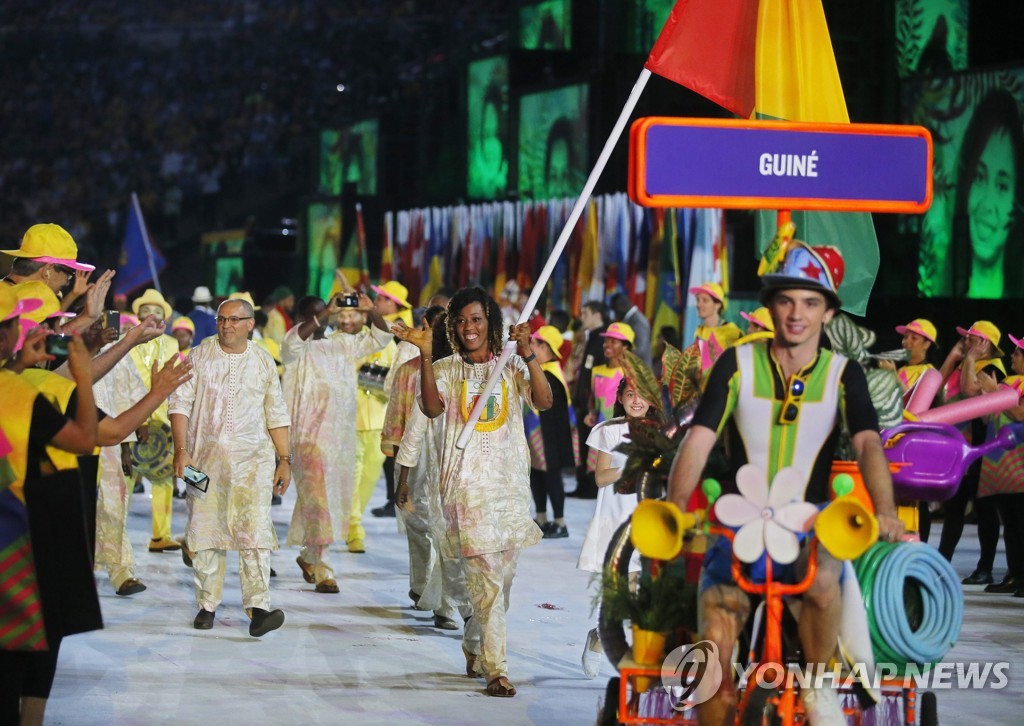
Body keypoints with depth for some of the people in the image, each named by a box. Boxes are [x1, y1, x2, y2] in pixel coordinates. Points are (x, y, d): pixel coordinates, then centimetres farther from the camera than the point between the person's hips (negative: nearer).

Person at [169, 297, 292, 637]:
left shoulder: (263, 362, 10)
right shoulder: (200, 356, 5)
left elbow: (276, 415, 14)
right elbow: (180, 403, 1)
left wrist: (285, 460, 9)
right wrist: (181, 451, -10)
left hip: (252, 458, 0)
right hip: (205, 456, 1)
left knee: (254, 529, -13)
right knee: (204, 531, 1)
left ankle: (258, 608, -21)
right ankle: (207, 605, 12)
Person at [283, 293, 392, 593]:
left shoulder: (342, 344, 15)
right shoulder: (297, 347, -2)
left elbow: (379, 339, 17)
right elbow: (294, 341, -26)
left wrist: (372, 312, 0)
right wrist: (327, 312, -29)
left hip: (341, 434, 6)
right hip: (310, 434, -6)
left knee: (340, 499, 11)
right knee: (318, 500, -11)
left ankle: (308, 556, 30)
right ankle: (322, 571, -10)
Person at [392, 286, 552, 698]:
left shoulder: (512, 368, 9)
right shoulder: (446, 370, 4)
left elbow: (544, 402, -7)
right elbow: (432, 408, -15)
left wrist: (528, 356, -19)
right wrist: (425, 356, -23)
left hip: (510, 482, 3)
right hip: (466, 482, -3)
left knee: (503, 575, 12)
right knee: (486, 577, -11)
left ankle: (474, 648, 34)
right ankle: (495, 669, -10)